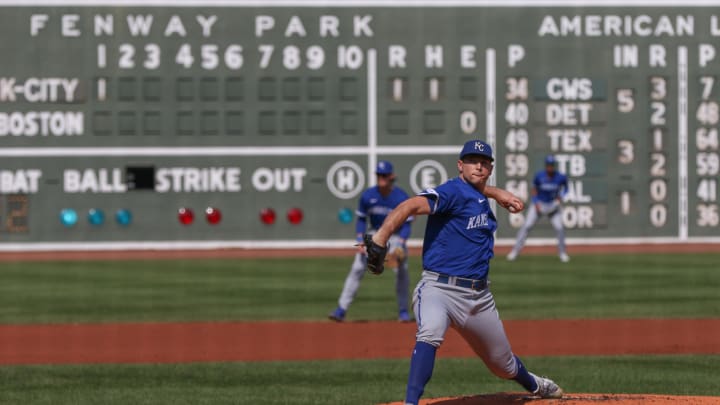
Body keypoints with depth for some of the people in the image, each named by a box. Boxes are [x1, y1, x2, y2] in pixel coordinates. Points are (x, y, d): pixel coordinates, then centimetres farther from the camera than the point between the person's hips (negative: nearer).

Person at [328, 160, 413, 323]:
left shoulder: (401, 197, -18)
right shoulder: (368, 196, -12)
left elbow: (406, 225, -15)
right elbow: (361, 219, 0)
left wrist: (400, 244, -29)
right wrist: (360, 240, -13)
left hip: (396, 236, -2)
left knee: (401, 271, -15)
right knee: (357, 269, -10)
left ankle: (403, 311, 4)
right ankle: (341, 309, -10)